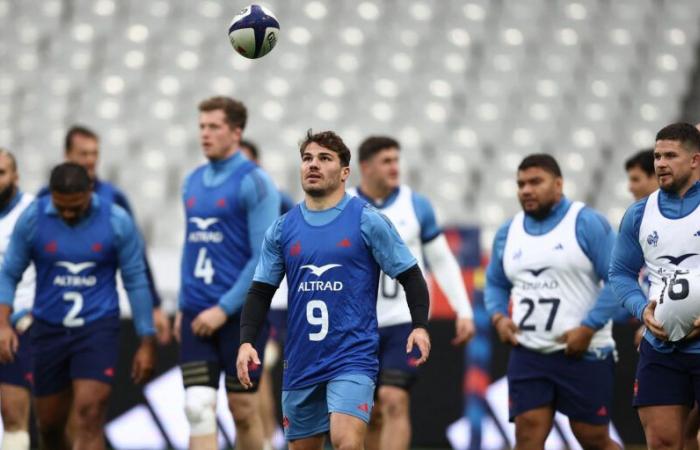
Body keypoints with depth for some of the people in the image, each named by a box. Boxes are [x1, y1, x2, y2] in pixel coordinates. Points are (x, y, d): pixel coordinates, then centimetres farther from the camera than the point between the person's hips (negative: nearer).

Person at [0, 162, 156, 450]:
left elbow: (136, 282, 0)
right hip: (49, 329, 2)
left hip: (98, 329, -2)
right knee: (49, 425, 11)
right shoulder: (32, 219, -4)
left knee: (89, 418, -16)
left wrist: (147, 343, 0)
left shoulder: (117, 222, -7)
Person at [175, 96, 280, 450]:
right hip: (197, 316, 5)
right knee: (198, 407, -6)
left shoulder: (254, 182, -8)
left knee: (243, 408, 4)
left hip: (240, 315, -5)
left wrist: (224, 309, -15)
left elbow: (265, 258, -13)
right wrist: (182, 307, 14)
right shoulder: (193, 182, 13)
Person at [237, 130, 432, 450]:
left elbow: (410, 276, 1)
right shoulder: (282, 229, 8)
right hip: (300, 363, 5)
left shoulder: (367, 221, -2)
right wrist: (246, 341, -2)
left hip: (353, 356, -5)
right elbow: (261, 291, 12)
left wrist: (420, 326, -14)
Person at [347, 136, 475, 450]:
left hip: (406, 321, -1)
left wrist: (463, 311, 2)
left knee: (394, 402, -17)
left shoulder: (416, 206, 1)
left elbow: (443, 262, 8)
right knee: (371, 413, 9)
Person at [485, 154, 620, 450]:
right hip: (528, 354, 4)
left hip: (584, 353, -4)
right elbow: (495, 284, 23)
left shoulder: (587, 223, -6)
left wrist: (588, 328, -18)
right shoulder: (508, 233, 11)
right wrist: (498, 317, 2)